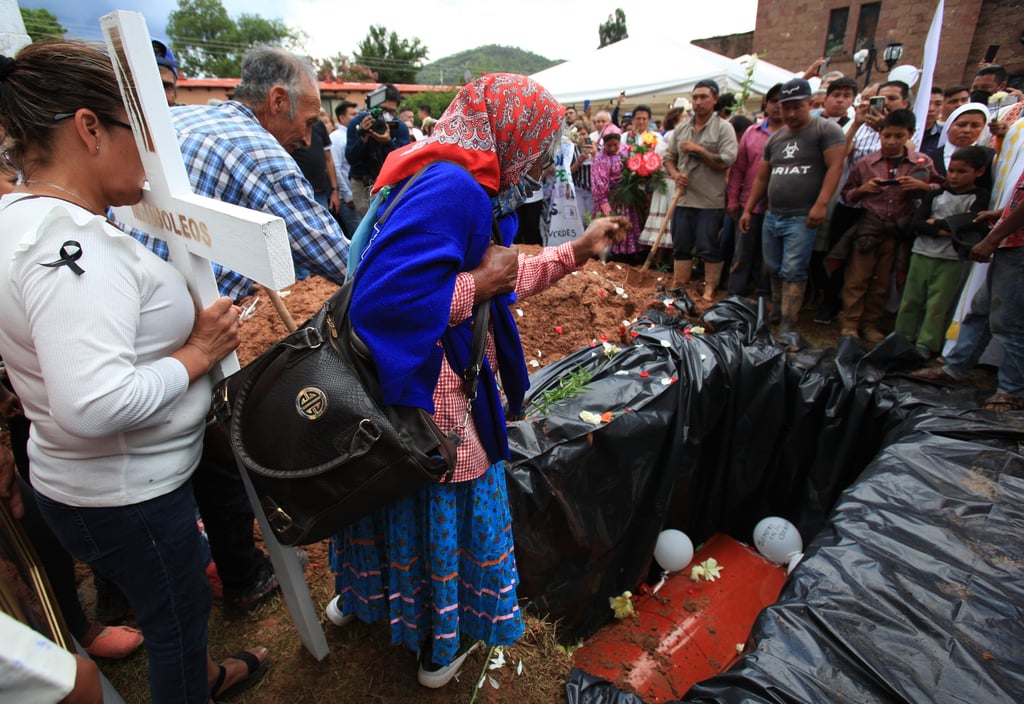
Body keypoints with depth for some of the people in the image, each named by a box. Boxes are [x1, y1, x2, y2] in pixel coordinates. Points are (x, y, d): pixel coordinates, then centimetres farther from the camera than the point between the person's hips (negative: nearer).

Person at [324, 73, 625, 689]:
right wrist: (478, 285, -22)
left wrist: (578, 251, 18)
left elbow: (502, 279, 17)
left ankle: (359, 596, 56)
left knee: (399, 498, 29)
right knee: (444, 510, 13)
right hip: (429, 400, -10)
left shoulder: (463, 185, 8)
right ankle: (441, 644, 41)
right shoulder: (453, 189, -25)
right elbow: (382, 299, -34)